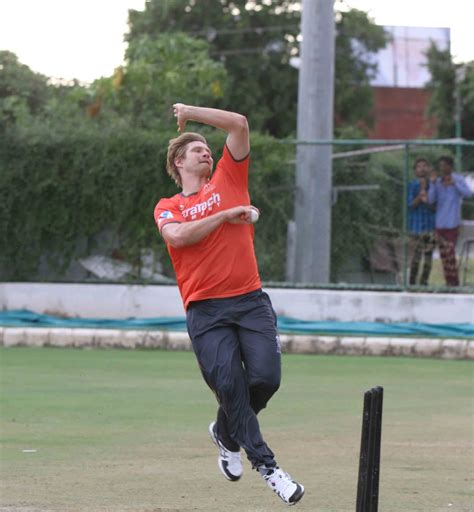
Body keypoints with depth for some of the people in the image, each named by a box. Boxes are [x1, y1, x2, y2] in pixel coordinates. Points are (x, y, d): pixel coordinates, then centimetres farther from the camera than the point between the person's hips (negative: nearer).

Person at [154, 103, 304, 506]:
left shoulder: (228, 182, 18)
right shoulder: (168, 207, 14)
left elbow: (238, 124, 10)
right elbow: (178, 235, -9)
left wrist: (191, 112, 15)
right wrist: (226, 214, -6)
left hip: (251, 301, 2)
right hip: (205, 309, -1)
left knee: (265, 377, -11)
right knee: (229, 384, -15)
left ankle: (226, 433, 18)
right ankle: (265, 465, -8)